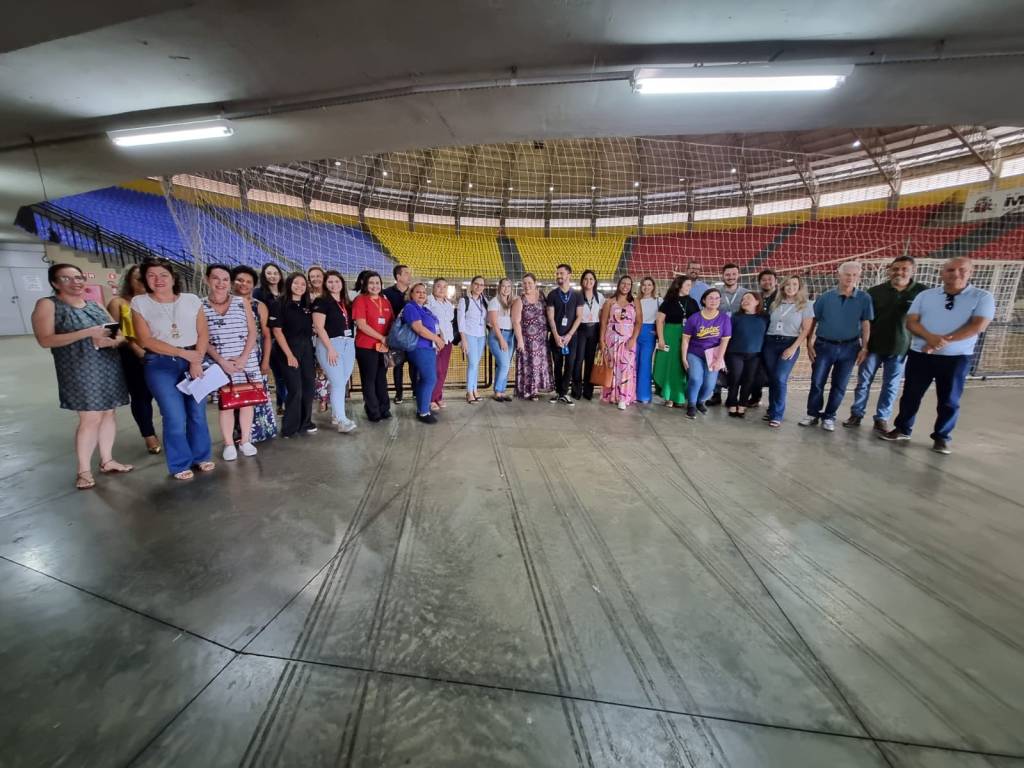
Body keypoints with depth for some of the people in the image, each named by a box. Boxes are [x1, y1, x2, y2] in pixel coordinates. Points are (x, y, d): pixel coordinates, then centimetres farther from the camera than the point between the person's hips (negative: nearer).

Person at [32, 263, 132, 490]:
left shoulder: (95, 305, 15)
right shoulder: (47, 305, -2)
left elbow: (119, 334, 15)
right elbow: (45, 340, -12)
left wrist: (111, 341, -9)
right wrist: (87, 333, -21)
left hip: (109, 367, 6)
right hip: (81, 370, -6)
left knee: (108, 413, 9)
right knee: (90, 418, -9)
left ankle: (107, 460, 20)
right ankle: (83, 470, 3)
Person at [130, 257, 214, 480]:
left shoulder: (192, 300, 5)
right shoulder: (139, 303, 2)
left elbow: (203, 333, 1)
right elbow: (145, 340, -5)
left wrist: (196, 362, -10)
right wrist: (184, 353, -13)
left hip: (194, 361, 2)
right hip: (160, 365, -1)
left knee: (198, 413, 4)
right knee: (175, 417, -4)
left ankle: (201, 457, 22)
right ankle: (180, 465, 12)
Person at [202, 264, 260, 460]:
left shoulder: (242, 302, 6)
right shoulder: (200, 306, 3)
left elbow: (252, 332, 2)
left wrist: (243, 358, -9)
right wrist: (221, 360, -13)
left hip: (246, 361, 1)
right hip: (219, 364, -1)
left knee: (247, 400, 4)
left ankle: (245, 440, 16)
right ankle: (229, 444, 11)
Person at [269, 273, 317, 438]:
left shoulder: (307, 305, 12)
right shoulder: (280, 304, -5)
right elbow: (277, 330, -11)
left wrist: (309, 347, 1)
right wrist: (289, 354, -16)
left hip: (306, 348, 6)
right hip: (289, 349, -6)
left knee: (309, 385, 8)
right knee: (295, 389, -6)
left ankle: (305, 423, 22)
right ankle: (289, 428, 8)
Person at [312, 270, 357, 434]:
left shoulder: (347, 303, 15)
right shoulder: (321, 302, -3)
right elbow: (319, 327, -10)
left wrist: (351, 342, 8)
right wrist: (330, 348, -17)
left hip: (348, 345, 6)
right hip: (330, 344, -6)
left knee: (342, 382, 8)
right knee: (338, 382, -10)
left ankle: (335, 415, 20)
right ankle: (341, 420, -8)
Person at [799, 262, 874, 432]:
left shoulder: (864, 298, -1)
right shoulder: (825, 297, -2)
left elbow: (866, 324, 1)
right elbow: (813, 322, 1)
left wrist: (864, 348, -3)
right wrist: (809, 344, -4)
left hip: (849, 347, 1)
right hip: (824, 345, 0)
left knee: (839, 386, 6)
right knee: (817, 382, 1)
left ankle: (829, 417, 18)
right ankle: (813, 414, 15)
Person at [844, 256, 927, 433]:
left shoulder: (922, 292, -2)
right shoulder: (875, 291, -1)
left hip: (900, 347, 0)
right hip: (873, 345, 0)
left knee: (891, 386, 7)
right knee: (863, 381, 5)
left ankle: (882, 419, 16)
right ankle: (857, 414, 15)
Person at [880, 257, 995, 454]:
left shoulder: (982, 297, -1)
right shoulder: (925, 295, 5)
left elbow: (978, 326, -12)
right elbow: (911, 322, -3)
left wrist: (944, 341, -19)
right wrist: (931, 338, -20)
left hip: (957, 358, -1)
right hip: (920, 355, 1)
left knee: (949, 401, 7)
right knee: (911, 395, 8)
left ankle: (941, 438, 21)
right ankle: (902, 429, 21)